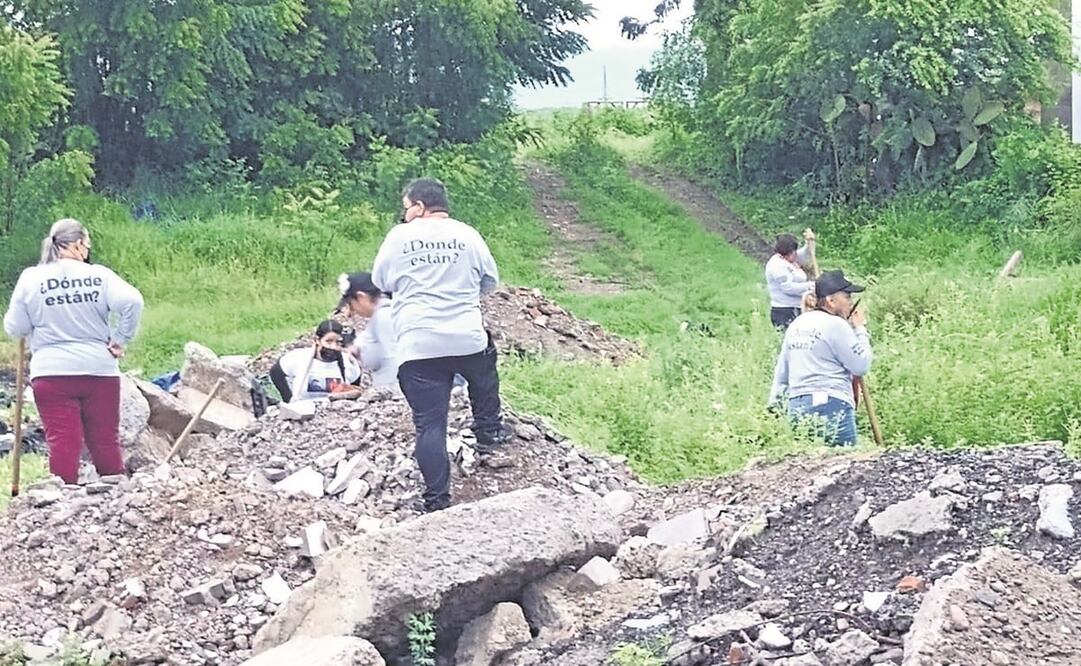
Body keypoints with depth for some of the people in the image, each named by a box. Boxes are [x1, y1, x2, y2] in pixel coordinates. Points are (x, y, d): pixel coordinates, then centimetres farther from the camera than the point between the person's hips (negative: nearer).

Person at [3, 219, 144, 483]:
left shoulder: (30, 279, -2)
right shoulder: (98, 276, -3)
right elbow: (132, 302, -16)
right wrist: (119, 340, -6)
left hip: (51, 373, 0)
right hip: (99, 369, 1)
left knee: (62, 442, 1)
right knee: (106, 440, 10)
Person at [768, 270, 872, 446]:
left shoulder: (797, 324, 16)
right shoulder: (836, 325, -7)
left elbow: (781, 373, 20)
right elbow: (861, 366, -5)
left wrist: (774, 407, 26)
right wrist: (860, 329, 5)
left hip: (796, 407, 8)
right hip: (830, 405, -8)